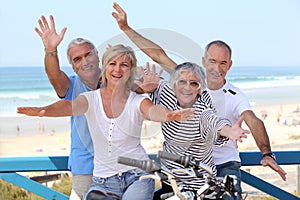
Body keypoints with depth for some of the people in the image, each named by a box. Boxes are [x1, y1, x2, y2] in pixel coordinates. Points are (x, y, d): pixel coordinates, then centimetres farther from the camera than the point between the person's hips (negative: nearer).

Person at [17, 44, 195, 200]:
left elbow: (153, 110, -25)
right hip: (103, 181, 2)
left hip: (138, 176, -2)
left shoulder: (137, 101, -3)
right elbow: (70, 106, -21)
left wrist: (170, 115, -50)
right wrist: (42, 111, -44)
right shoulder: (91, 99, -1)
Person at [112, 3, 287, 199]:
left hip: (225, 163, -1)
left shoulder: (235, 96, -6)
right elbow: (158, 55, 0)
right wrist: (126, 28, -2)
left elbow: (254, 122, -22)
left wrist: (267, 154, -41)